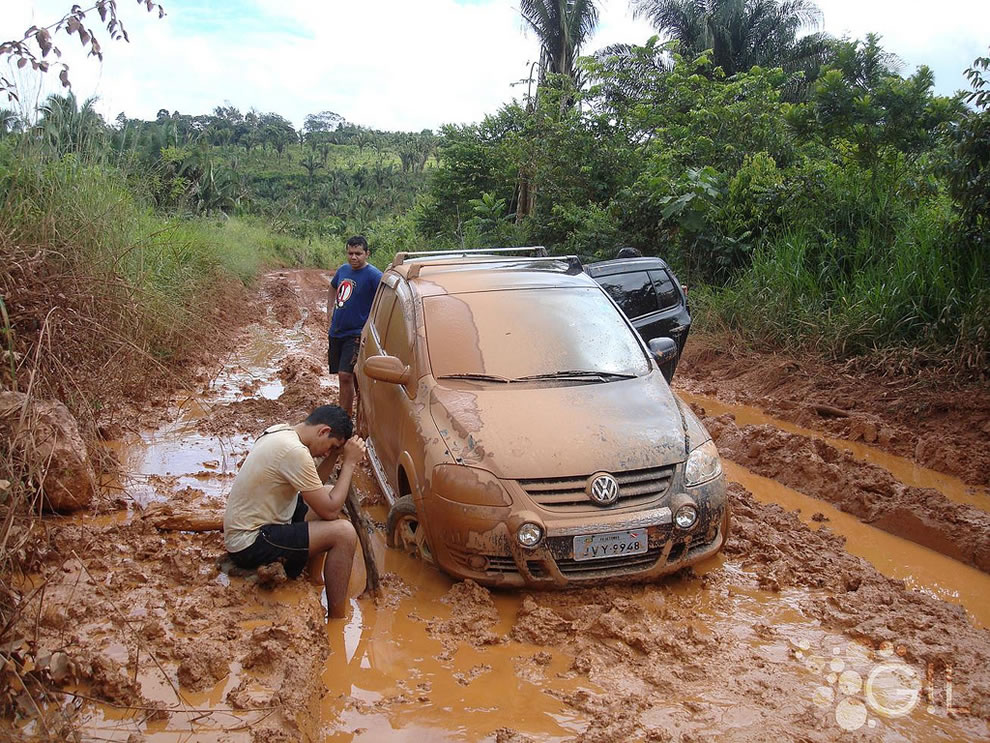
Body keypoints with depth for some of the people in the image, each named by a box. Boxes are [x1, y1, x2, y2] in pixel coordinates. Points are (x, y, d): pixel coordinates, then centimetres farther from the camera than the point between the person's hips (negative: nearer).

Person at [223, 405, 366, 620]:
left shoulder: (282, 431, 4)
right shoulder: (294, 451, -26)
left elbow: (314, 487, 14)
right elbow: (329, 510, -19)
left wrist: (335, 455, 1)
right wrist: (349, 463, -12)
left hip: (247, 523, 10)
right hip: (249, 544, -10)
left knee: (329, 494, 17)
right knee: (343, 533, -18)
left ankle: (315, 577, 27)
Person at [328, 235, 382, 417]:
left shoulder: (373, 276, -13)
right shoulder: (343, 270, 9)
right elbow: (333, 288, 29)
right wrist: (330, 312, 17)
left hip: (356, 334, -7)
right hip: (336, 332, 7)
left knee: (345, 375, -15)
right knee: (342, 376, 15)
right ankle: (343, 414, 29)